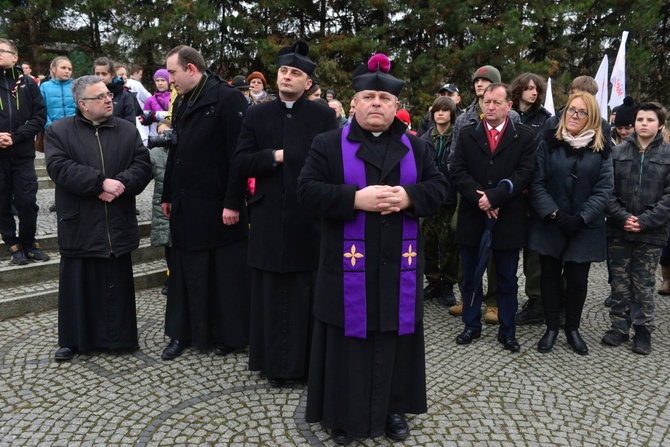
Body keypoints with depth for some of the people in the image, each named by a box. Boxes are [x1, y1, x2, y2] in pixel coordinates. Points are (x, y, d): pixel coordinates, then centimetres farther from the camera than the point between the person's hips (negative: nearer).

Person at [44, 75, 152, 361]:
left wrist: (120, 183, -18)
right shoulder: (58, 131, 1)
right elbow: (59, 168, -13)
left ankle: (119, 336, 22)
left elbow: (143, 166, 0)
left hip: (117, 225, 2)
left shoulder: (127, 131, 8)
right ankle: (73, 340, 22)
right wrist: (101, 182, -22)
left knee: (117, 284, 9)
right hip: (78, 225, -1)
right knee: (78, 284, 7)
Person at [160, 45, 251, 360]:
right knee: (186, 271, 13)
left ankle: (230, 334, 20)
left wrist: (233, 203, -19)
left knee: (226, 273, 5)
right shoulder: (181, 103, 14)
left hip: (218, 206, -7)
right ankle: (183, 333, 26)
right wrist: (168, 196, 18)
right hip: (185, 206, 7)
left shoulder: (228, 98, -11)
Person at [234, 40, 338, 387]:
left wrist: (285, 156, -13)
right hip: (270, 220, 2)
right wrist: (274, 156, -11)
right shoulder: (257, 115, 9)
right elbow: (241, 162, 2)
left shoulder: (324, 116, 3)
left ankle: (311, 360, 20)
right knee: (272, 292, 8)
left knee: (309, 293, 6)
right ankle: (274, 363, 21)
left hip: (311, 219, -1)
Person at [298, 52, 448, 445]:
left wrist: (407, 196, -16)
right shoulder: (328, 144, 1)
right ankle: (344, 414, 22)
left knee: (395, 340, 12)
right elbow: (308, 191, -8)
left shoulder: (417, 147, 10)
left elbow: (439, 188, 5)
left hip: (399, 264, 3)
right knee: (350, 340, 6)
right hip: (349, 264, -2)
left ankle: (393, 408, 29)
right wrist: (356, 199, -20)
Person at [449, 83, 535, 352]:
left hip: (508, 219, -2)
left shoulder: (524, 136, 2)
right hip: (472, 217, 2)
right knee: (471, 276, 11)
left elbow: (525, 173, -8)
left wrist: (494, 197, -17)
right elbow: (457, 171, -2)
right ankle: (472, 325, 25)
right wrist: (478, 198, -15)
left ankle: (507, 331, 21)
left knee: (507, 279, 8)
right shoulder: (467, 134, 7)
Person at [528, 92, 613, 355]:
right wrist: (554, 214, -16)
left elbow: (604, 188, -3)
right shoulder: (549, 142, 0)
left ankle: (573, 329, 25)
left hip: (585, 228, 0)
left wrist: (581, 218, -14)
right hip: (549, 225, 0)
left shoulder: (601, 148, 2)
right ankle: (551, 327, 23)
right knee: (550, 277, 8)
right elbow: (537, 182, -5)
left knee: (577, 280, 6)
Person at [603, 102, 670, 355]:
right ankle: (619, 326, 21)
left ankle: (643, 330, 19)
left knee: (644, 285, 7)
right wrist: (622, 217, -13)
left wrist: (644, 221, -15)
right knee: (620, 282, 10)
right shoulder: (618, 151, 4)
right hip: (618, 230, 1)